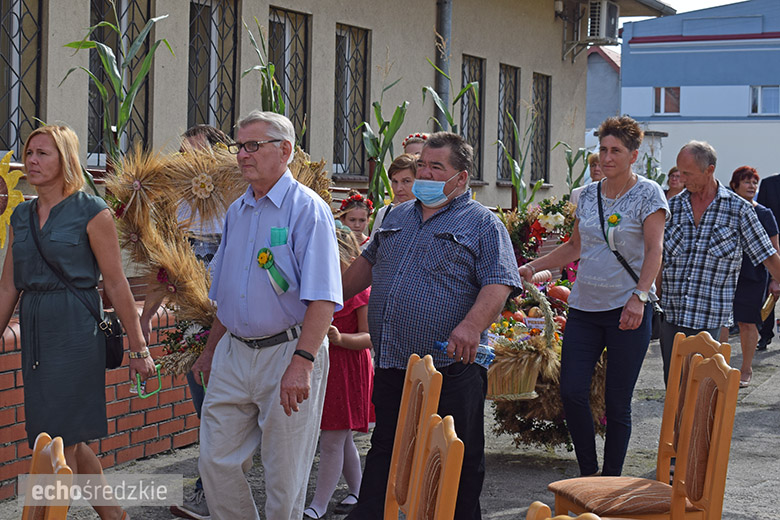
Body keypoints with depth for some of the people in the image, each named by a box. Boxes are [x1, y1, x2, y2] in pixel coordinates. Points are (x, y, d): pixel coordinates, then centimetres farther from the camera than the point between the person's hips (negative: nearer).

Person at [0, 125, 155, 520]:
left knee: (59, 443, -6)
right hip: (34, 333, 7)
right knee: (71, 442, 11)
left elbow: (116, 285, -6)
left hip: (75, 330, -6)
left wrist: (138, 349, -5)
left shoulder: (91, 212, -6)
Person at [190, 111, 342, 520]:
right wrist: (211, 349, 20)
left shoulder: (307, 209, -10)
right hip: (234, 354, 7)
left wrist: (302, 363, -26)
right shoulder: (236, 212, 13)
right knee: (216, 463, 7)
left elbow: (322, 298, -18)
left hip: (289, 351, -7)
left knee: (284, 478, 2)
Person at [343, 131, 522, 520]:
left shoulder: (484, 225, -2)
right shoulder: (398, 217, 17)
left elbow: (498, 284, -13)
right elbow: (369, 261, 31)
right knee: (385, 451, 13)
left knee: (458, 460, 1)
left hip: (451, 368, -5)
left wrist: (471, 326, -28)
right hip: (390, 368, 6)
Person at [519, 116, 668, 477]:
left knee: (617, 402, -1)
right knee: (571, 392, -5)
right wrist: (533, 267, 13)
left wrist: (639, 297, -24)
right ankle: (588, 473, 11)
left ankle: (611, 480, 11)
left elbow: (654, 251, -11)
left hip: (628, 309, -5)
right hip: (584, 307, 5)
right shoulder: (589, 194, 13)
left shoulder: (648, 194, -2)